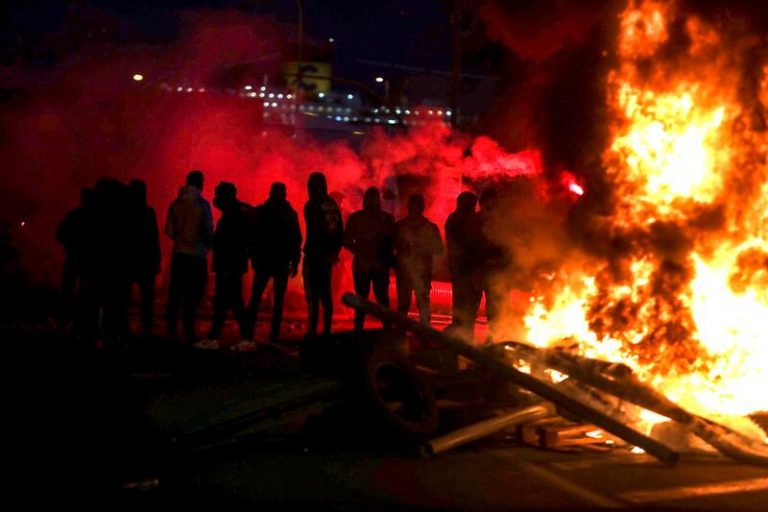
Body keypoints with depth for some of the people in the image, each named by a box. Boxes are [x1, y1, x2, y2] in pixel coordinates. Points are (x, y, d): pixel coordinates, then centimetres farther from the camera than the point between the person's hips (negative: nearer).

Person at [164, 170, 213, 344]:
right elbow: (208, 230, -7)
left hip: (179, 252, 4)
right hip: (197, 253, -4)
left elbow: (169, 230, 4)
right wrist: (208, 245, 12)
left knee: (175, 293, 9)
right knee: (193, 294, 0)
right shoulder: (202, 204, -7)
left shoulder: (176, 204, 4)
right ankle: (188, 331, -4)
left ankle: (171, 329, 9)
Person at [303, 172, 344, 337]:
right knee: (325, 294, 14)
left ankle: (312, 331, -11)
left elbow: (312, 232, -14)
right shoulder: (333, 205, 9)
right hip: (328, 256, 7)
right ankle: (327, 330, 18)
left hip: (314, 255, -7)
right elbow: (340, 232, 11)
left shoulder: (311, 206, -11)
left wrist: (308, 252, -6)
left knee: (313, 296, -7)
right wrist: (334, 251, 14)